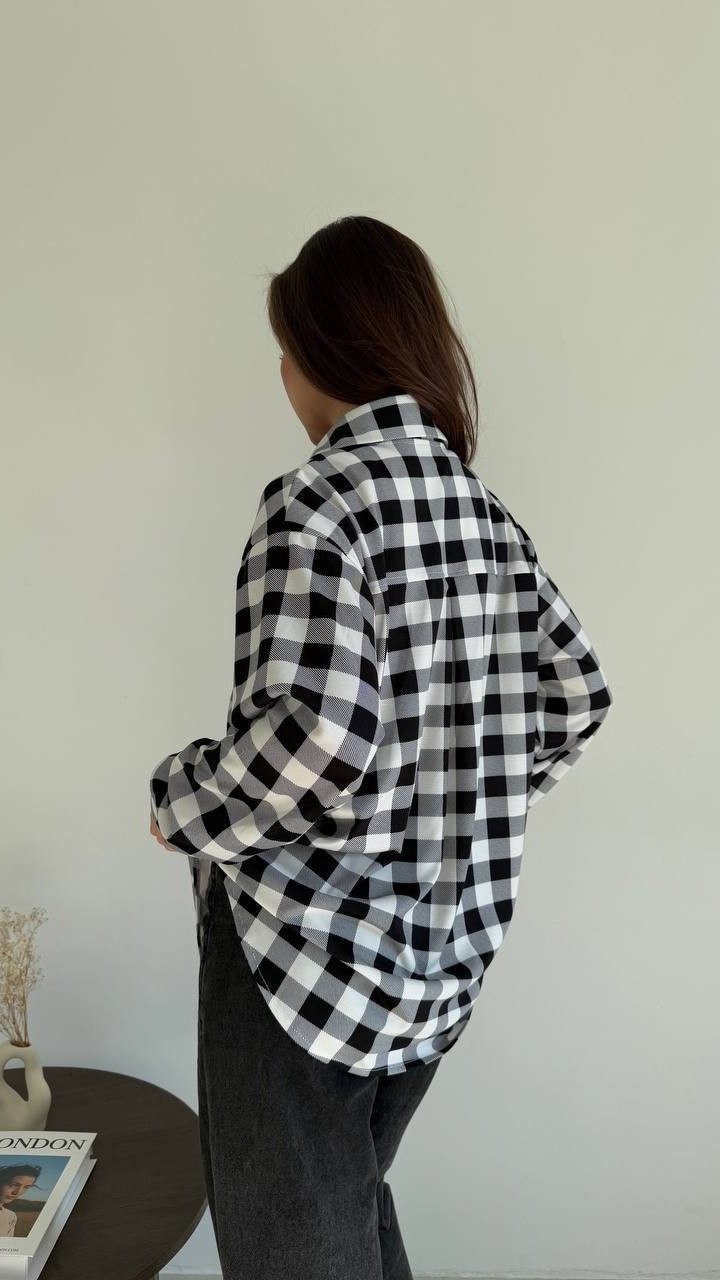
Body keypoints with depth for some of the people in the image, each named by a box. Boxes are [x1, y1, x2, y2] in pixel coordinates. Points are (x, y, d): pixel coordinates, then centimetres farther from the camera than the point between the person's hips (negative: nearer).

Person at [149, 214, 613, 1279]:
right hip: (444, 951, 8)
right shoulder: (482, 506, 5)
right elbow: (577, 692, 9)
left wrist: (181, 806, -11)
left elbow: (310, 738, -29)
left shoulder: (317, 501, -17)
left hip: (307, 948, -7)